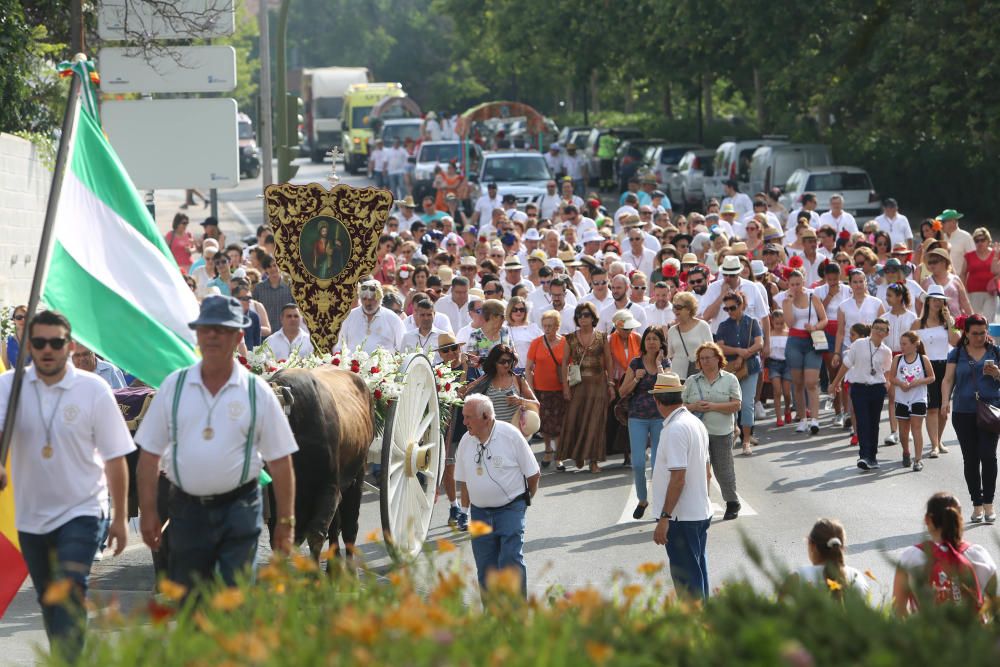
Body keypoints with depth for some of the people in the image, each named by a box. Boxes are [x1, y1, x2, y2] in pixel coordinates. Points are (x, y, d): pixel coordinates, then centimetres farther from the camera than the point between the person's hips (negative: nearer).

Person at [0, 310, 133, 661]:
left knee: (70, 593, -19)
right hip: (30, 515, 3)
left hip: (80, 512, -3)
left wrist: (120, 518, -2)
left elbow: (115, 457, -4)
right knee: (48, 602, 16)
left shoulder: (93, 390, -9)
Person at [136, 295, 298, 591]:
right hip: (187, 508, 2)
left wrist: (285, 522, -1)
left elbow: (280, 461, 2)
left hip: (239, 508, -2)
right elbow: (150, 455, 6)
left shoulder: (257, 392, 0)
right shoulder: (173, 386, 4)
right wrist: (148, 512, 0)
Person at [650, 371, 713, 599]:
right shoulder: (696, 423, 10)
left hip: (682, 519, -9)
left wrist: (664, 518, -21)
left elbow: (678, 478, -23)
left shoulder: (675, 429, -19)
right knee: (697, 574, 16)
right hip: (701, 512, 9)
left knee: (686, 581, -4)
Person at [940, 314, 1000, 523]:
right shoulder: (957, 354, 9)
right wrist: (945, 400, -11)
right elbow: (948, 380, 6)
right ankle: (977, 504, 10)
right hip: (963, 413, 1)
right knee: (970, 459, 3)